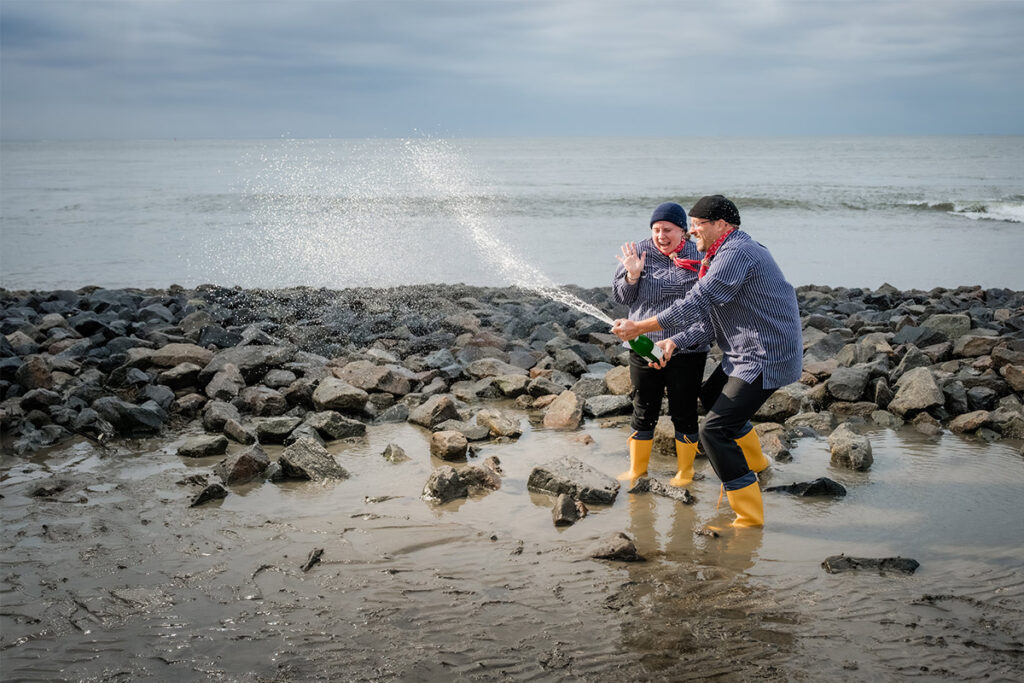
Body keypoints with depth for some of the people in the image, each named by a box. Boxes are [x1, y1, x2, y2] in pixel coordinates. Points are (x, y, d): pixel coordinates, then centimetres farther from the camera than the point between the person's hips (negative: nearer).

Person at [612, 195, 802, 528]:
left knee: (714, 429, -14)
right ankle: (755, 462, 51)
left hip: (765, 357, -11)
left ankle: (749, 516, -7)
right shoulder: (726, 255, 14)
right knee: (712, 396, 32)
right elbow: (709, 319, 12)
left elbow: (696, 304, -27)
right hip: (745, 353, 11)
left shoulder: (736, 254, -21)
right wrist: (674, 342, -2)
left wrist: (638, 327, -22)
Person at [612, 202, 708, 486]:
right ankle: (637, 468, 27)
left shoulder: (698, 256, -3)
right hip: (645, 347, 2)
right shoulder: (641, 252, 2)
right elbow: (621, 297, 6)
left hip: (687, 349, -1)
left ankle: (685, 471, 25)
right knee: (644, 410, 11)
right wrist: (632, 275, -12)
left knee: (684, 411, 7)